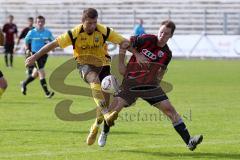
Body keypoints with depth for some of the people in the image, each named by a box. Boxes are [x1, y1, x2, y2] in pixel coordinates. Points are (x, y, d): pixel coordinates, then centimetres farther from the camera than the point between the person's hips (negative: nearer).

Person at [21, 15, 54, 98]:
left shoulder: (48, 32, 3)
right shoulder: (31, 33, -3)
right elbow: (26, 41, 10)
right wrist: (27, 49, -6)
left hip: (44, 54, 4)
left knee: (35, 74, 15)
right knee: (42, 73, -14)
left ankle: (24, 84, 41)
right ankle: (47, 92, -12)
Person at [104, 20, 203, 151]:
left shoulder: (167, 54, 0)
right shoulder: (145, 39, -12)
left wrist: (157, 81, 9)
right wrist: (121, 63, -3)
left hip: (150, 85, 3)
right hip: (130, 84, -3)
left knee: (169, 109, -8)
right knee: (113, 108, -17)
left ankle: (189, 141, -7)